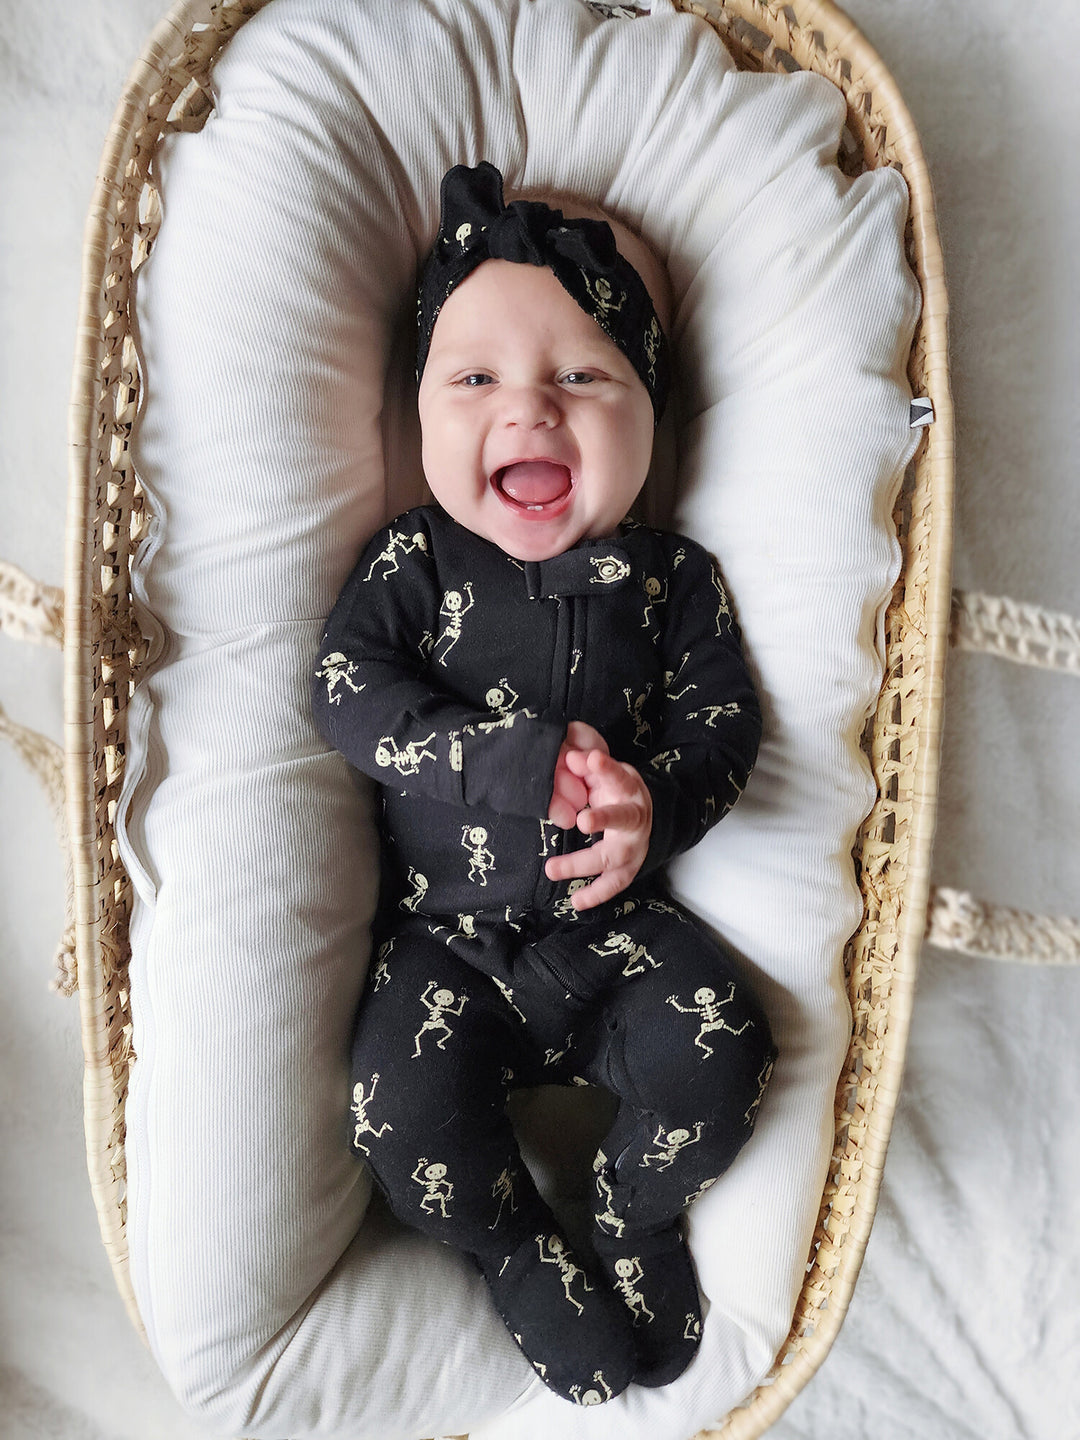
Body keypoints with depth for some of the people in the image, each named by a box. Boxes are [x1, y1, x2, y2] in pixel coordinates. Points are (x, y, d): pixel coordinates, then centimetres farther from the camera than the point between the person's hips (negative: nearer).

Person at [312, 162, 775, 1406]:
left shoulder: (672, 578, 1)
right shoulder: (411, 561, -3)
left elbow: (724, 720, -2)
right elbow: (349, 690, -15)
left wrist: (653, 806, -25)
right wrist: (531, 763, -26)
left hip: (617, 923, 2)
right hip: (447, 935, -1)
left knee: (717, 1053, -16)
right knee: (406, 1112, -19)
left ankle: (636, 1218, 18)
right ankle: (517, 1248, 15)